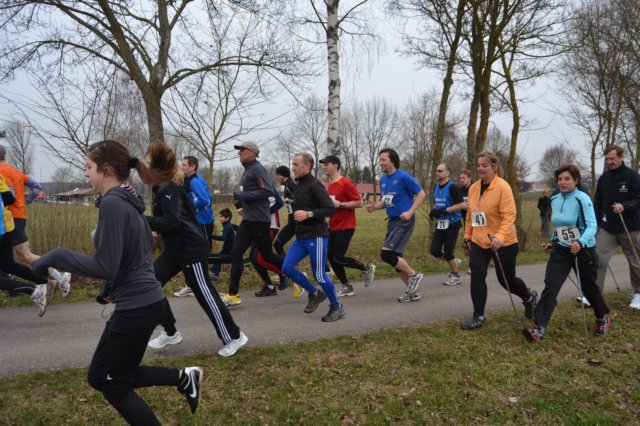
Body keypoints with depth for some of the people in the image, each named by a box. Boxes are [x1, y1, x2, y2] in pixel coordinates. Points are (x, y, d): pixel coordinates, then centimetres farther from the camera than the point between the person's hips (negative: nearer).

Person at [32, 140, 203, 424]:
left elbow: (105, 266, -22)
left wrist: (55, 257, -14)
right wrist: (110, 289, 19)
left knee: (113, 385, 12)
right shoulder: (128, 200, 9)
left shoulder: (113, 202, -19)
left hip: (136, 306, -9)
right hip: (147, 300, 9)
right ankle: (183, 378, 20)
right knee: (100, 376, 21)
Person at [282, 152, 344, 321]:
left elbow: (330, 209, -19)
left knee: (319, 275, -3)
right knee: (287, 268, 0)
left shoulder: (315, 185, -13)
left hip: (316, 236, -9)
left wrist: (308, 214, -25)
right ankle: (315, 293, 18)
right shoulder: (299, 185, 13)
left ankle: (337, 307, 18)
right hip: (301, 236, 9)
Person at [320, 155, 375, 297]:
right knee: (331, 256, 4)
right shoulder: (329, 185, 12)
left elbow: (359, 203, -15)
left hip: (345, 227, -8)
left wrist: (339, 204, -21)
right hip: (333, 227, 8)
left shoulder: (346, 183, -13)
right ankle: (346, 287, 17)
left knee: (338, 257, -11)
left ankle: (367, 268, 12)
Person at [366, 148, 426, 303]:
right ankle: (412, 291, 24)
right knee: (396, 258, 11)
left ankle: (414, 275, 4)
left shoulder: (404, 177, -13)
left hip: (404, 221, -8)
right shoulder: (383, 180, 9)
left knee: (386, 254, -17)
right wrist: (374, 206, -1)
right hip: (392, 221, 8)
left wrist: (410, 212, -20)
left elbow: (421, 194, -10)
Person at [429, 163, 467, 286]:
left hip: (452, 224, -7)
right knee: (434, 251, 0)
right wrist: (434, 212, 2)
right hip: (440, 224, 7)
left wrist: (445, 210, -23)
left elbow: (463, 205, -21)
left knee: (448, 252, -2)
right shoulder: (436, 187, 9)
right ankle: (454, 261, 27)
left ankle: (456, 276, 20)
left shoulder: (452, 187, -14)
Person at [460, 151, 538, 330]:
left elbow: (509, 215, -22)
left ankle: (529, 297, 42)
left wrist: (500, 237, -34)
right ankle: (478, 317, 8)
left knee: (506, 280, 10)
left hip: (503, 243, -5)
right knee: (477, 277, -4)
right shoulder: (473, 188, 4)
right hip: (478, 242, 5)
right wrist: (467, 236, 16)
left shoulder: (503, 186, -16)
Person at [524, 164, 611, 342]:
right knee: (550, 286, -11)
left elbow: (592, 225, -25)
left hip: (583, 251, -4)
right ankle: (539, 329, -17)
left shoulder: (582, 199, -15)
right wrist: (553, 242, 13)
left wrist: (581, 242, -41)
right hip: (561, 251, 5)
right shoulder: (555, 200, 5)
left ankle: (603, 318, 44)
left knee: (588, 288, 13)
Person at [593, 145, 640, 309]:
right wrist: (595, 224, 6)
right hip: (607, 228, 3)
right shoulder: (603, 178, 6)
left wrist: (624, 206, -29)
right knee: (599, 260, -7)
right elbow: (598, 203, 11)